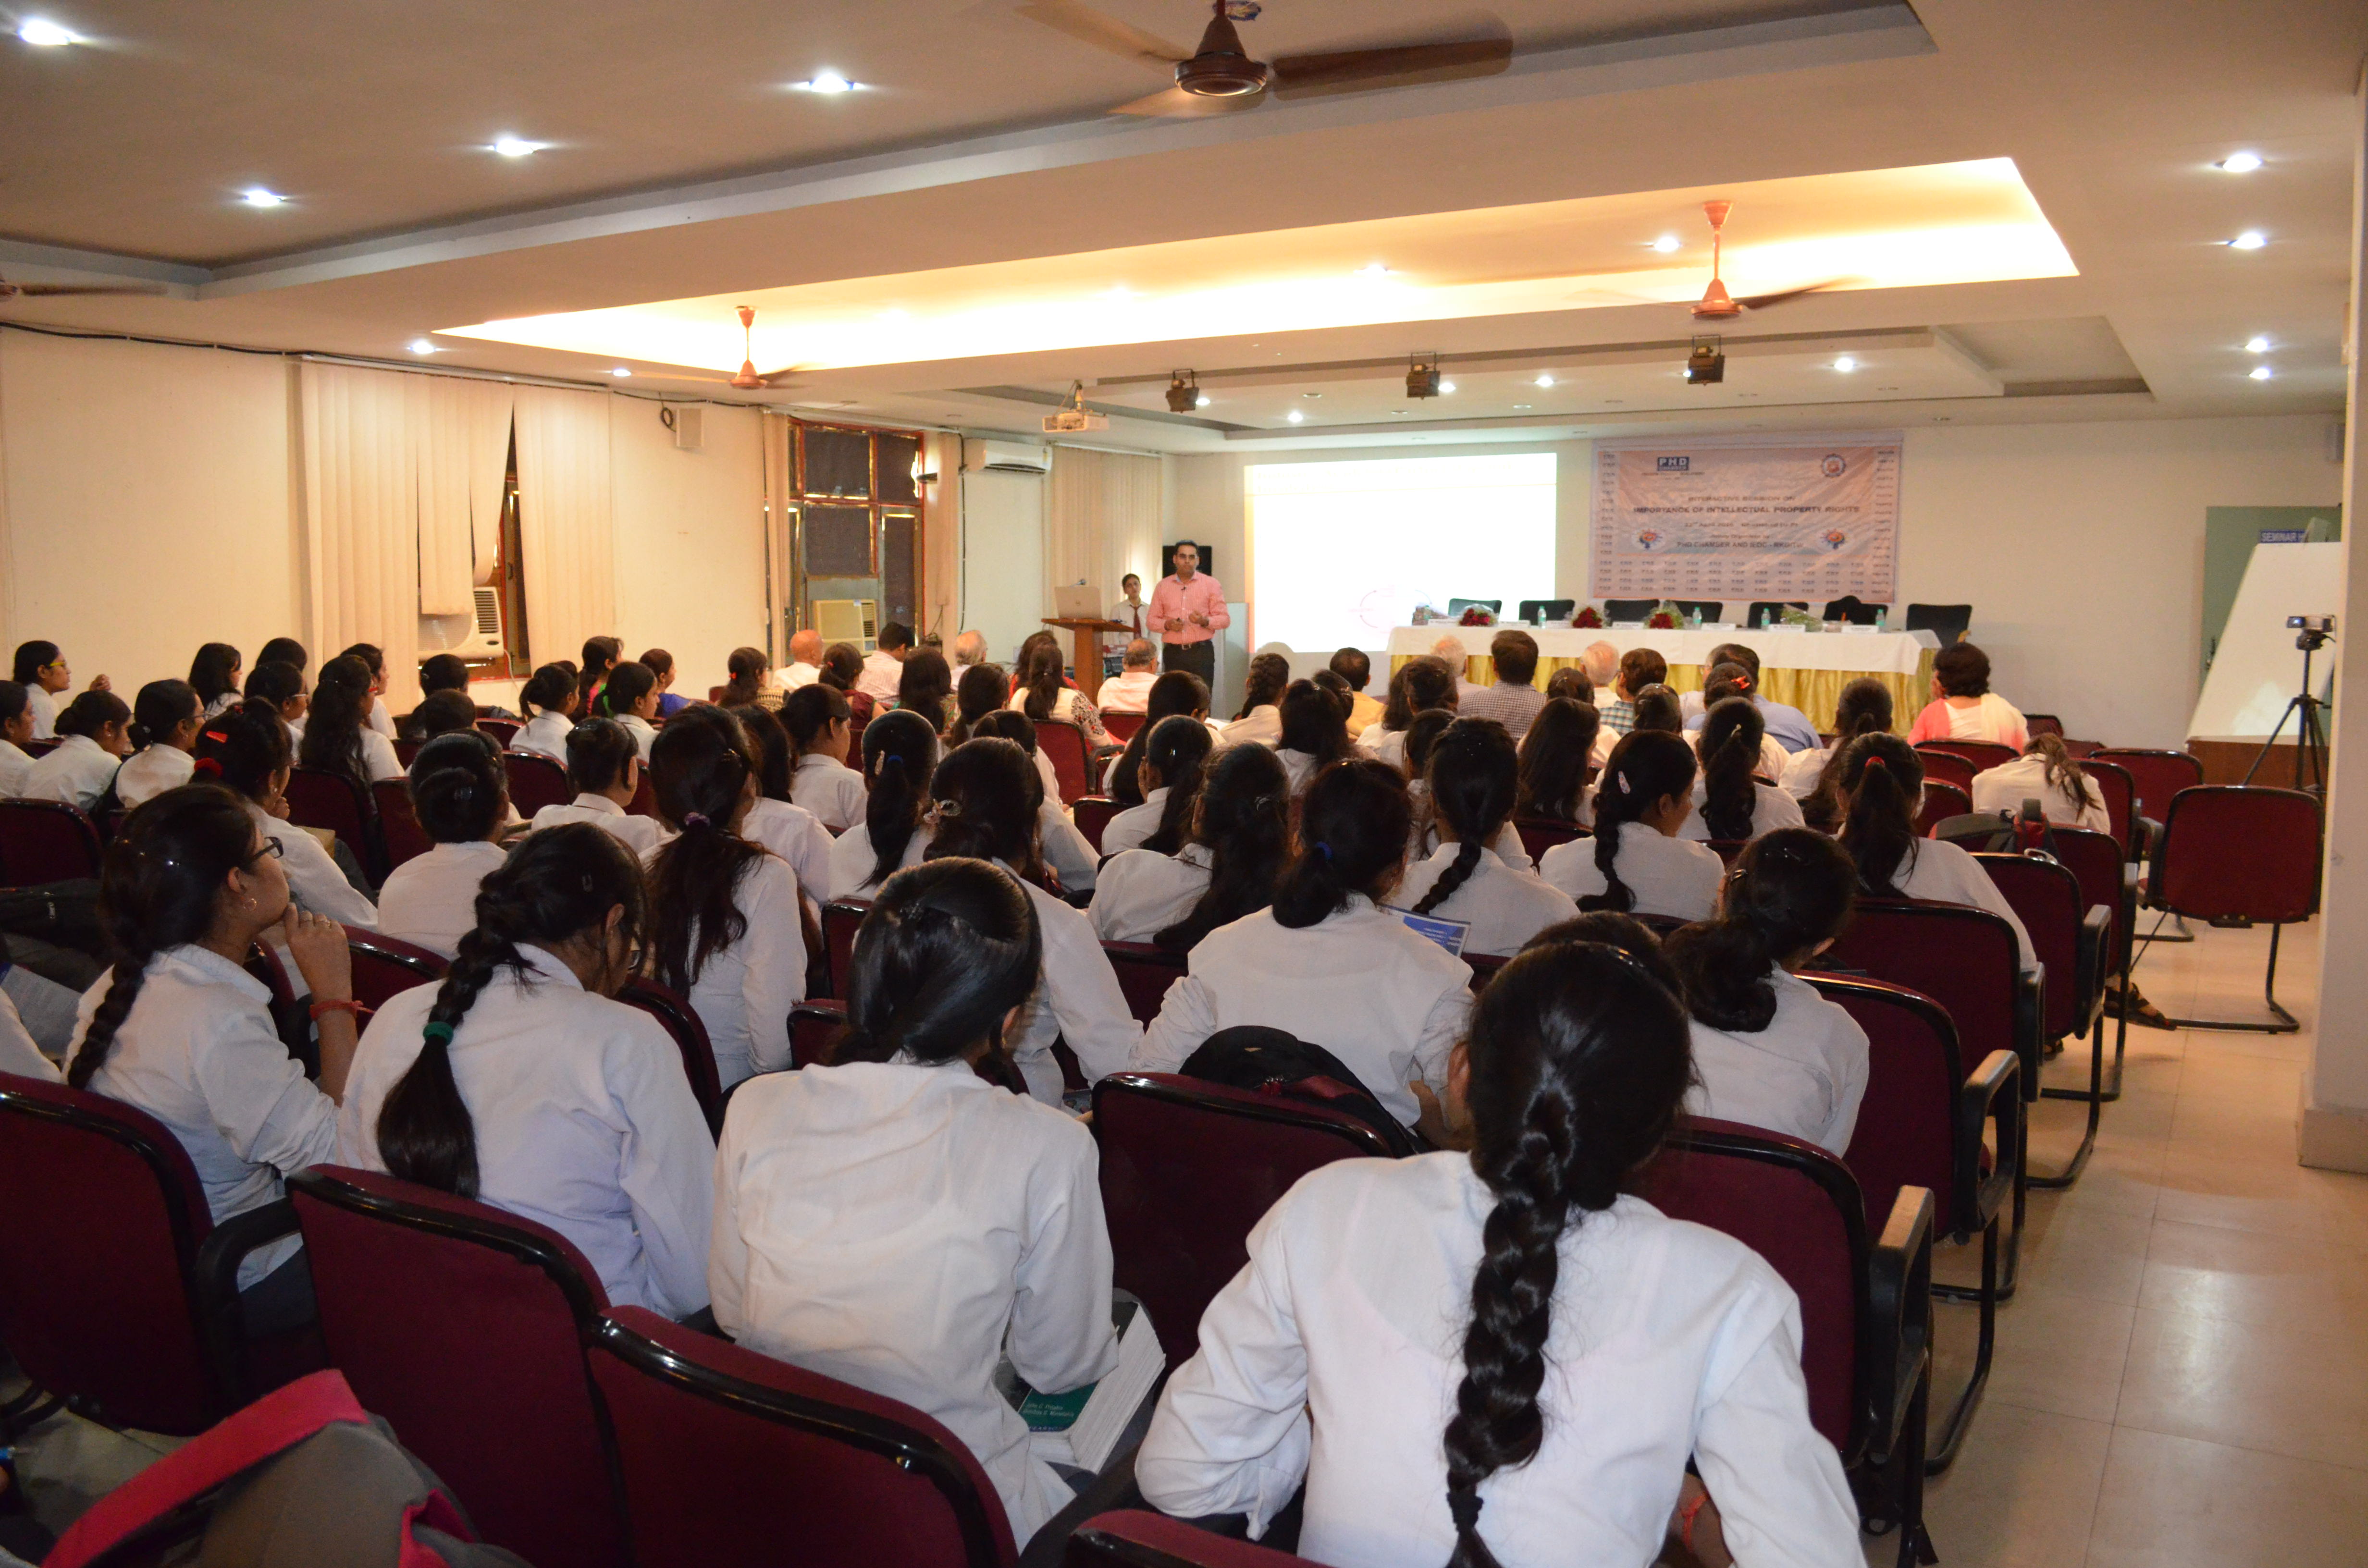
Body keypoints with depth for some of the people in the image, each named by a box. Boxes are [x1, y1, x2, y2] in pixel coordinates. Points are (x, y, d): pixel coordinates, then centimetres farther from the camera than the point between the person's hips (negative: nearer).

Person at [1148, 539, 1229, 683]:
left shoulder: (1211, 584, 6)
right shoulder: (1163, 586, 12)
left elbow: (1225, 619, 2)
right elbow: (1152, 621, 12)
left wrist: (1205, 621, -17)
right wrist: (1167, 625, -9)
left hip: (1201, 651, -2)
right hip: (1173, 653, 2)